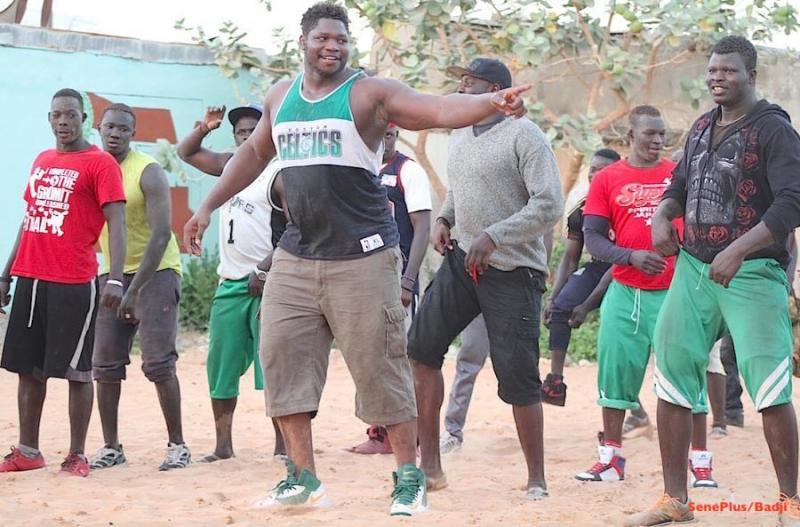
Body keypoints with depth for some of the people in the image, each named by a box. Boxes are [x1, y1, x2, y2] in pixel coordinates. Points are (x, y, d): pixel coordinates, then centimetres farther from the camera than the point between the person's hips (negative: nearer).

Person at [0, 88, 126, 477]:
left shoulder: (100, 163, -5)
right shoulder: (41, 161, 16)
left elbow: (116, 223, -11)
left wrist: (115, 278, -22)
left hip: (73, 284, -7)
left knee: (76, 370, -2)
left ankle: (77, 456, 4)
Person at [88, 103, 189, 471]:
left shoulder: (148, 172, -11)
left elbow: (161, 234, -18)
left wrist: (136, 289, -23)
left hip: (155, 271, -6)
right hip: (112, 274, 6)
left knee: (158, 363, -11)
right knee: (105, 365, 3)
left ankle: (177, 445, -2)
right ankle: (111, 447, 11)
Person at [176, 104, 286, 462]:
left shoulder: (279, 175, -7)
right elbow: (186, 153, 27)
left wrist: (266, 271, -20)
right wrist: (204, 128, 9)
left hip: (265, 284, -7)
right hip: (230, 283, 7)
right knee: (220, 367, 6)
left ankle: (282, 446, -4)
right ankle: (223, 446, 13)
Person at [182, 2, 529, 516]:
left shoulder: (370, 93, -5)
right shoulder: (281, 97, 13)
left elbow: (441, 109, -19)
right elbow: (254, 153, 28)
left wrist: (492, 102, -37)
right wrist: (209, 207, 26)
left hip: (361, 257, -6)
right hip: (295, 257, 6)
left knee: (378, 366, -4)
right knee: (282, 358, 2)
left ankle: (409, 477, 7)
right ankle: (304, 477, 12)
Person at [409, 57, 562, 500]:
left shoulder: (524, 135, -11)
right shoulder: (458, 136, 12)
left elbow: (549, 206, -18)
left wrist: (493, 236, -23)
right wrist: (443, 219, 7)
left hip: (513, 269, -7)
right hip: (462, 260, 7)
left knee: (518, 377, -5)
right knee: (420, 348, -1)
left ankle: (536, 480, 9)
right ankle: (430, 464, 8)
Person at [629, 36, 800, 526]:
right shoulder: (702, 128, 13)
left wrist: (737, 252, -29)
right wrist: (662, 216, 3)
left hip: (752, 273, -7)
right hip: (693, 269, 7)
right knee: (673, 379, 6)